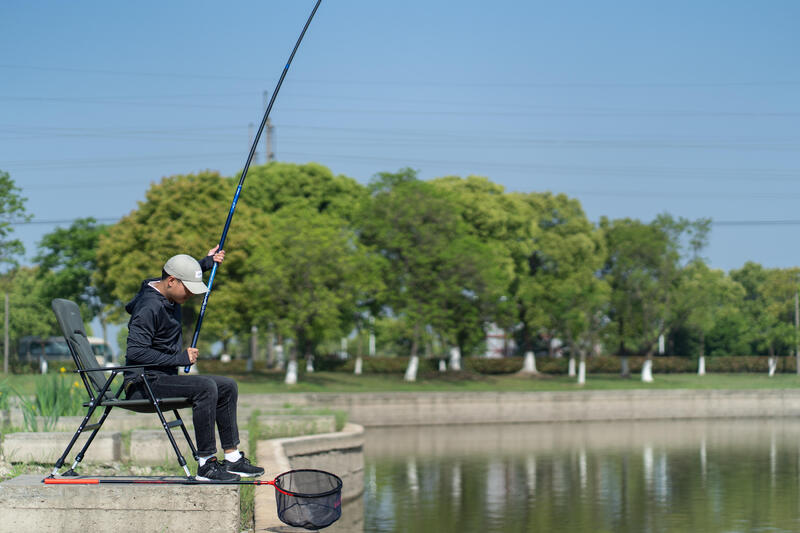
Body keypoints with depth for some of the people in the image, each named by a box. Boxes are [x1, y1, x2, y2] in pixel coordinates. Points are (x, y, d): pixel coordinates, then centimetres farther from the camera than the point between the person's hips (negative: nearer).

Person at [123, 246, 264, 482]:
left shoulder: (168, 295, 10)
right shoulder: (149, 307, -20)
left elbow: (182, 273, 37)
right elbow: (136, 352, -27)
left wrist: (207, 262, 25)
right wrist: (180, 358, -24)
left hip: (164, 377, 11)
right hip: (143, 382, -11)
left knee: (227, 387, 8)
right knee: (205, 388, -30)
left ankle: (233, 459, 9)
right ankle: (206, 466, -26)